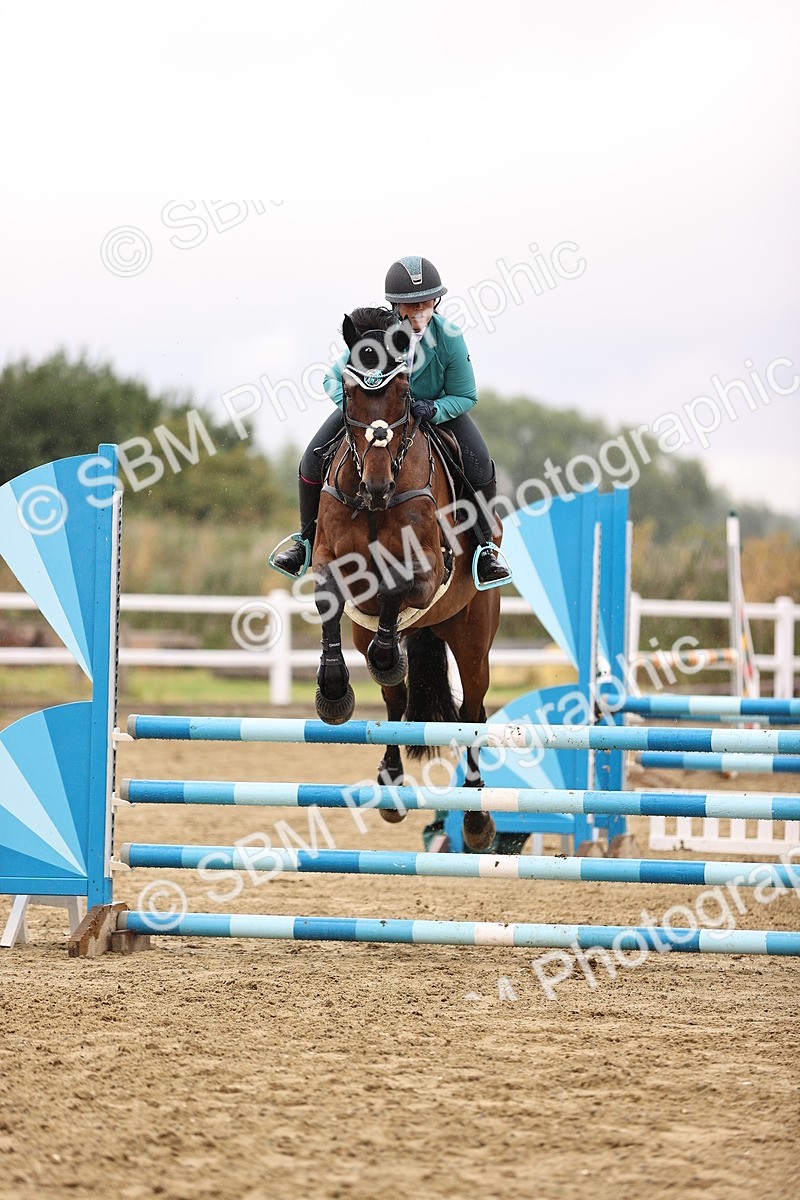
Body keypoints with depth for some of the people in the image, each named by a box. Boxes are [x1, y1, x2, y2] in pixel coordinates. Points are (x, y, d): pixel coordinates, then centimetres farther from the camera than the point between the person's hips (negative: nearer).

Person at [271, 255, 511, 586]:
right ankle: (307, 540, 15)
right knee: (313, 460, -10)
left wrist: (433, 410, -37)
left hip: (438, 409, 0)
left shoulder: (449, 338, -30)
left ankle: (484, 546, 5)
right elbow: (335, 379, -15)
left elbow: (465, 396, -16)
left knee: (480, 467, -20)